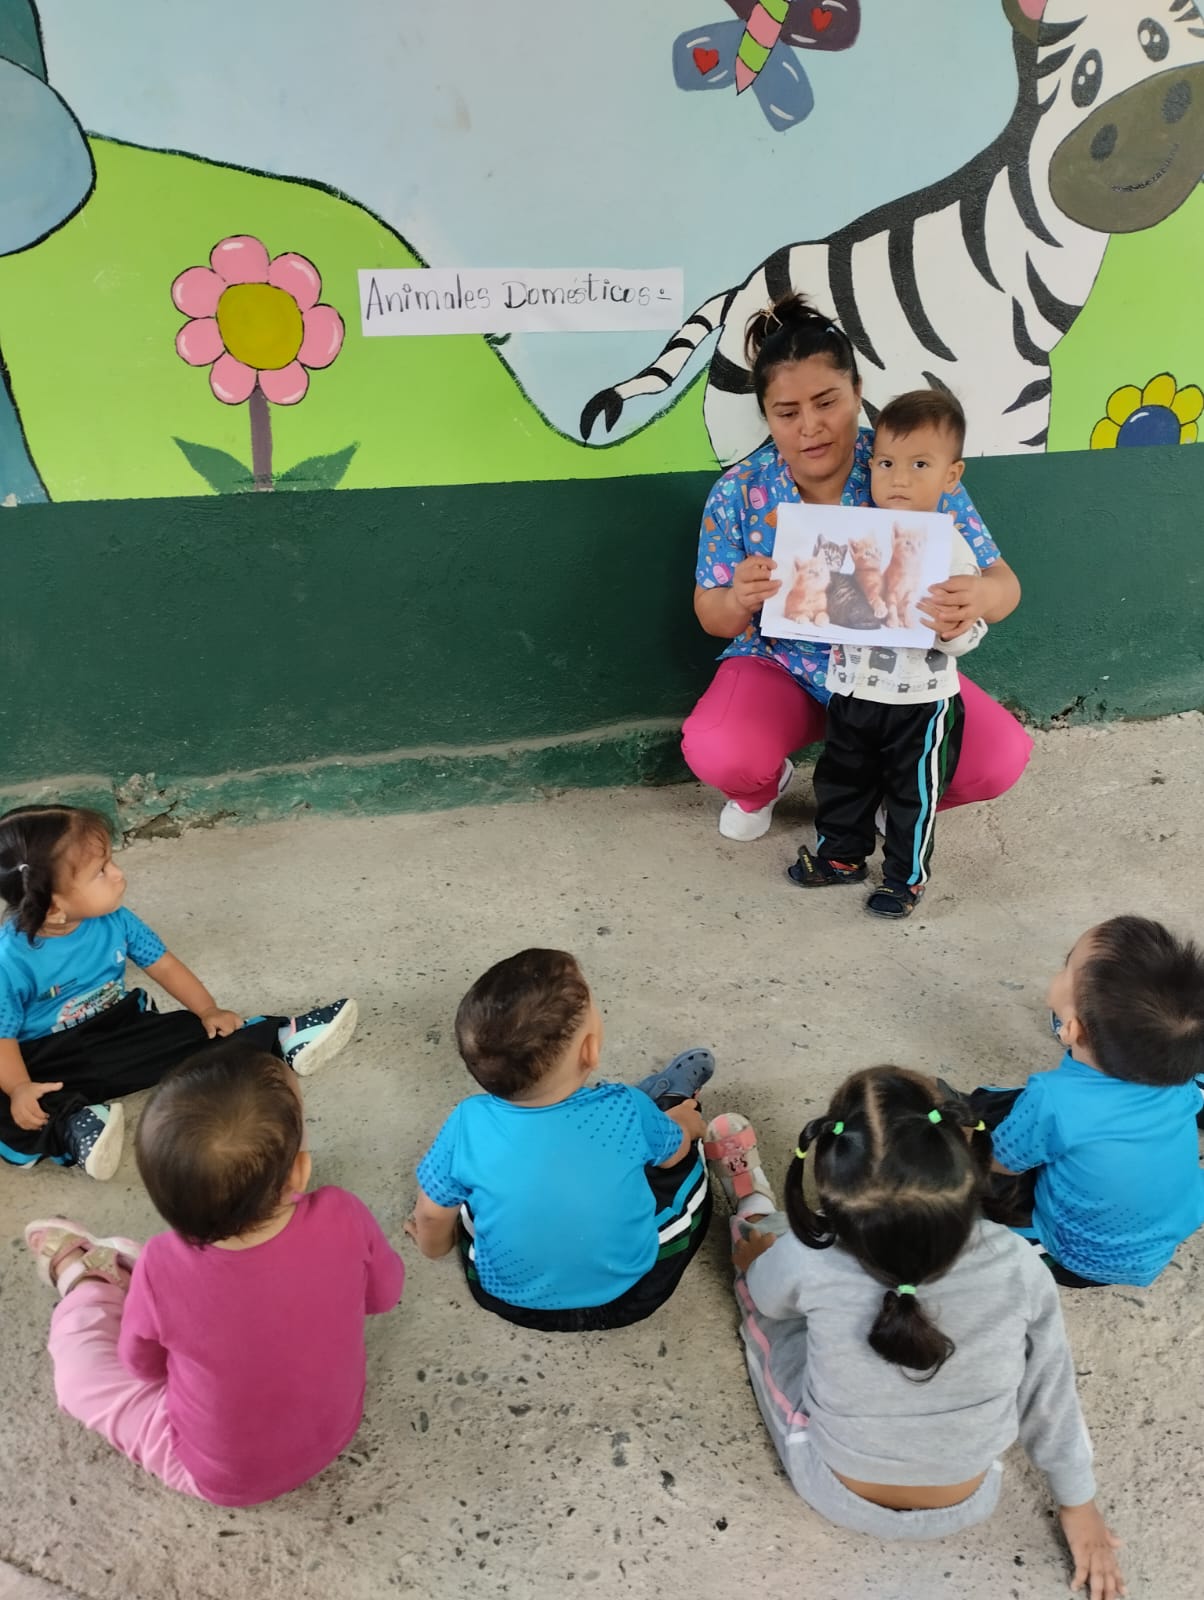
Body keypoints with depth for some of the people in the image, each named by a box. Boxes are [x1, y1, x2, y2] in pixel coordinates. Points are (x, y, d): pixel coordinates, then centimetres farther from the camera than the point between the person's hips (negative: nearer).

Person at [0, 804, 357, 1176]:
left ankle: (282, 1041, -5)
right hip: (47, 1061, -4)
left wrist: (209, 1011, -4)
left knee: (195, 1033, -9)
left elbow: (163, 964, 3)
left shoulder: (113, 921, -8)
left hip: (118, 1029, 5)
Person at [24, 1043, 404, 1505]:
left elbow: (142, 1364, -11)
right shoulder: (343, 1219, -31)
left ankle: (77, 1276, 38)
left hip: (225, 1478, -3)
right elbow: (384, 1294, -8)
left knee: (79, 1365, 12)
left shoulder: (163, 1271, -35)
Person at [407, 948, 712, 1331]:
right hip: (630, 1294, -1)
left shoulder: (470, 1124, -26)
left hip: (509, 1296, 1)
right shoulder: (625, 1111, -28)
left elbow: (432, 1216, -9)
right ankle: (668, 1100, 45)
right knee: (687, 1157, 15)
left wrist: (434, 1245, 15)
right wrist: (682, 1120, 21)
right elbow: (672, 1152, -3)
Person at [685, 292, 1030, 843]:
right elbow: (711, 615, -6)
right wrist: (738, 600, -33)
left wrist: (981, 598, -44)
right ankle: (762, 787, 10)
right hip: (781, 667, 0)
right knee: (716, 754, -30)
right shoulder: (739, 491, -14)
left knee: (1002, 757, -22)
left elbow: (1002, 582, -17)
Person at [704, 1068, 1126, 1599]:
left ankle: (751, 1196, 45)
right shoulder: (1017, 1267, -30)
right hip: (967, 1507, 2)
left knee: (754, 1236, 15)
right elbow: (1048, 1396, -12)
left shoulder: (810, 1265, -33)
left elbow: (764, 1292, -8)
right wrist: (1078, 1502, 7)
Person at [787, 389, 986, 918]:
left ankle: (905, 876, 28)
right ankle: (841, 853, 40)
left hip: (920, 701, -5)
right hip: (852, 689, 5)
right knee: (841, 776, 20)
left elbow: (968, 634, -12)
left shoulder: (951, 549, -14)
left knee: (913, 792, 10)